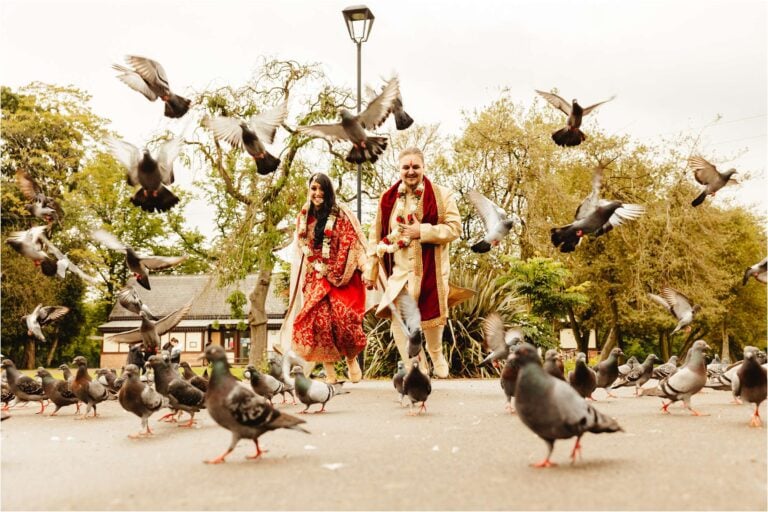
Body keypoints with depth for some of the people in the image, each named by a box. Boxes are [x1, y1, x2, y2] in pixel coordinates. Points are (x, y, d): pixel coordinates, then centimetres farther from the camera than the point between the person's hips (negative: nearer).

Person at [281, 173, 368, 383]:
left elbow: (350, 244, -4)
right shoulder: (303, 217, 13)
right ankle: (329, 371, -6)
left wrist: (334, 273, -11)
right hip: (314, 277, 3)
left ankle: (351, 358, 11)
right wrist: (318, 271, 9)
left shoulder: (341, 215, 2)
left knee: (343, 317, -16)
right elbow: (301, 249, 18)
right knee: (319, 319, -12)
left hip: (340, 276, -3)